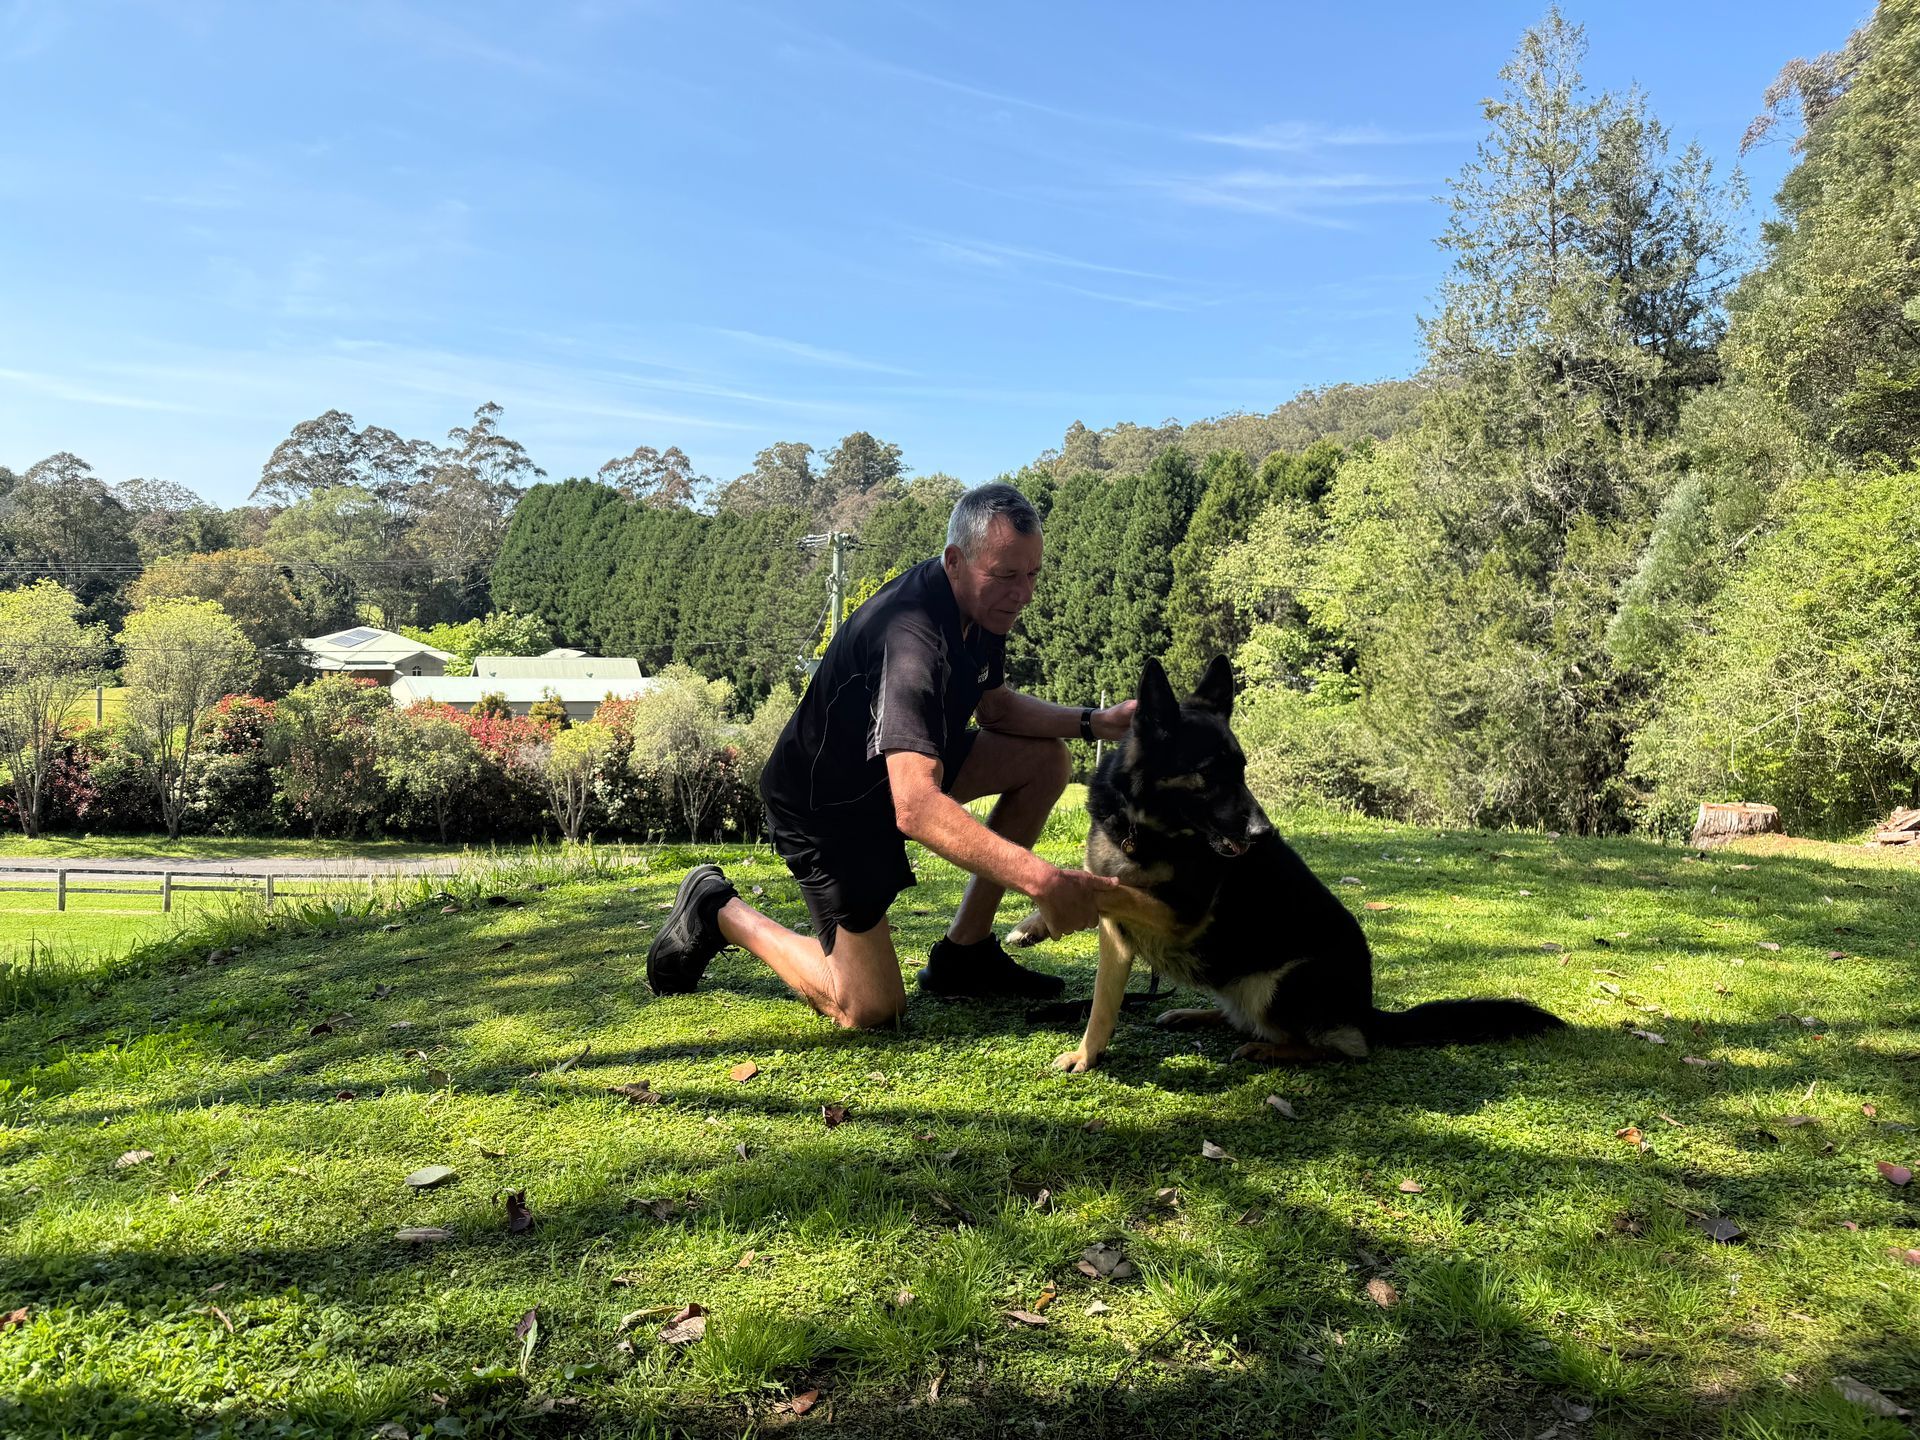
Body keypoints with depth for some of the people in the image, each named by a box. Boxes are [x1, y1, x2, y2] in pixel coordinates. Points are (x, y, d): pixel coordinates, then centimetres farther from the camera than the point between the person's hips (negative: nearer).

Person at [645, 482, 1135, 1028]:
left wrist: (1093, 721, -7)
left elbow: (995, 706, 10)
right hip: (825, 806, -9)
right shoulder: (911, 638, -37)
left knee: (1046, 761, -3)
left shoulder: (980, 604, -8)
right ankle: (718, 911, 12)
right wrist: (1041, 880, -56)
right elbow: (915, 807, -48)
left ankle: (964, 952, 5)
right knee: (871, 1009, -8)